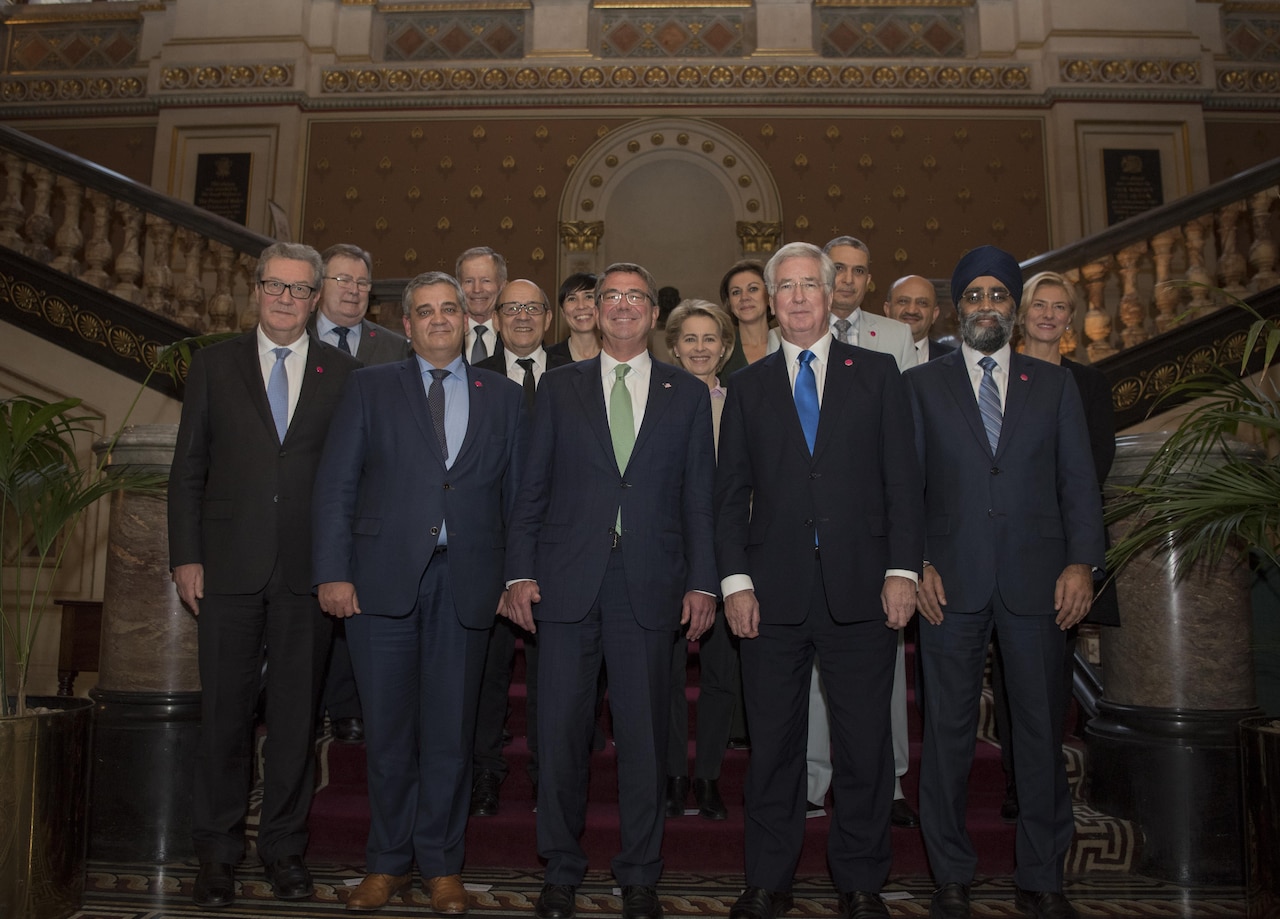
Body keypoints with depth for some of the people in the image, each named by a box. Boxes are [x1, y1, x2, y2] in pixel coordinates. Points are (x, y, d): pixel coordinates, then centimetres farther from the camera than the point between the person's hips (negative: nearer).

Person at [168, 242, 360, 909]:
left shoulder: (341, 371, 7)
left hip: (309, 570, 0)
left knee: (296, 710, 8)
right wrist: (186, 556, -1)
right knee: (225, 710, 7)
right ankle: (217, 849, 23)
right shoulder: (214, 365, 8)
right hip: (230, 567, 0)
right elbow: (188, 468, 7)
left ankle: (284, 844, 23)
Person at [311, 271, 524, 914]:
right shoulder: (370, 388, 9)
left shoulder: (502, 396, 12)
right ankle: (388, 863, 25)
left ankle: (441, 866, 23)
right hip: (382, 578, 0)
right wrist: (332, 572, -6)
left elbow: (517, 494, 9)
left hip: (465, 583, 1)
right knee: (388, 729, 7)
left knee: (450, 731, 7)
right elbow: (336, 486, 3)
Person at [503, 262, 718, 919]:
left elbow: (699, 496, 7)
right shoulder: (559, 387, 10)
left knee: (644, 735, 7)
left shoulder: (687, 394, 10)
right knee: (560, 731, 6)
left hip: (650, 588, 0)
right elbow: (532, 488, 7)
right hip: (566, 582, 1)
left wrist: (702, 583, 0)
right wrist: (520, 572, -1)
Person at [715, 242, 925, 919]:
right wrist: (735, 579, -2)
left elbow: (903, 479, 4)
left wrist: (902, 569, -5)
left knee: (865, 744, 7)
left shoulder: (878, 374, 9)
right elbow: (730, 494, 8)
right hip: (773, 593, 1)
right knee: (772, 745, 8)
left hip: (861, 590, 0)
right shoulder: (748, 386, 12)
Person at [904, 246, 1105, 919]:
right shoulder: (920, 385, 9)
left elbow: (1079, 482, 8)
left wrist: (1082, 562, -5)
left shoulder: (1054, 385, 13)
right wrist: (914, 563, -6)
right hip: (951, 582, -1)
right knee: (948, 731, 5)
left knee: (1041, 729, 8)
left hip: (1037, 583, 2)